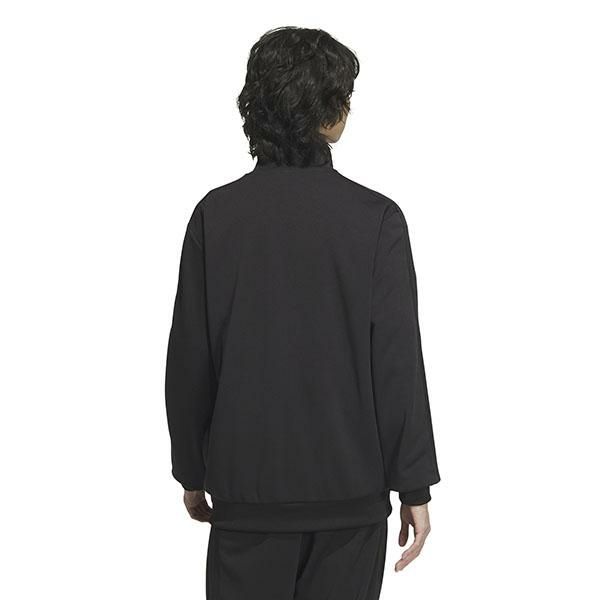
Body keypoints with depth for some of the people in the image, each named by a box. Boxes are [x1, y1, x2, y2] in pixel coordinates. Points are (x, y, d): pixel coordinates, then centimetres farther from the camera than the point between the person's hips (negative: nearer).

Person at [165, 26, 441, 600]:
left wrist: (191, 470, 11)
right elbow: (398, 364, -9)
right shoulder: (375, 219, -9)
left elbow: (188, 360, -1)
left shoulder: (216, 214, -4)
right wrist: (414, 486, -2)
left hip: (247, 485, 1)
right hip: (352, 487, -1)